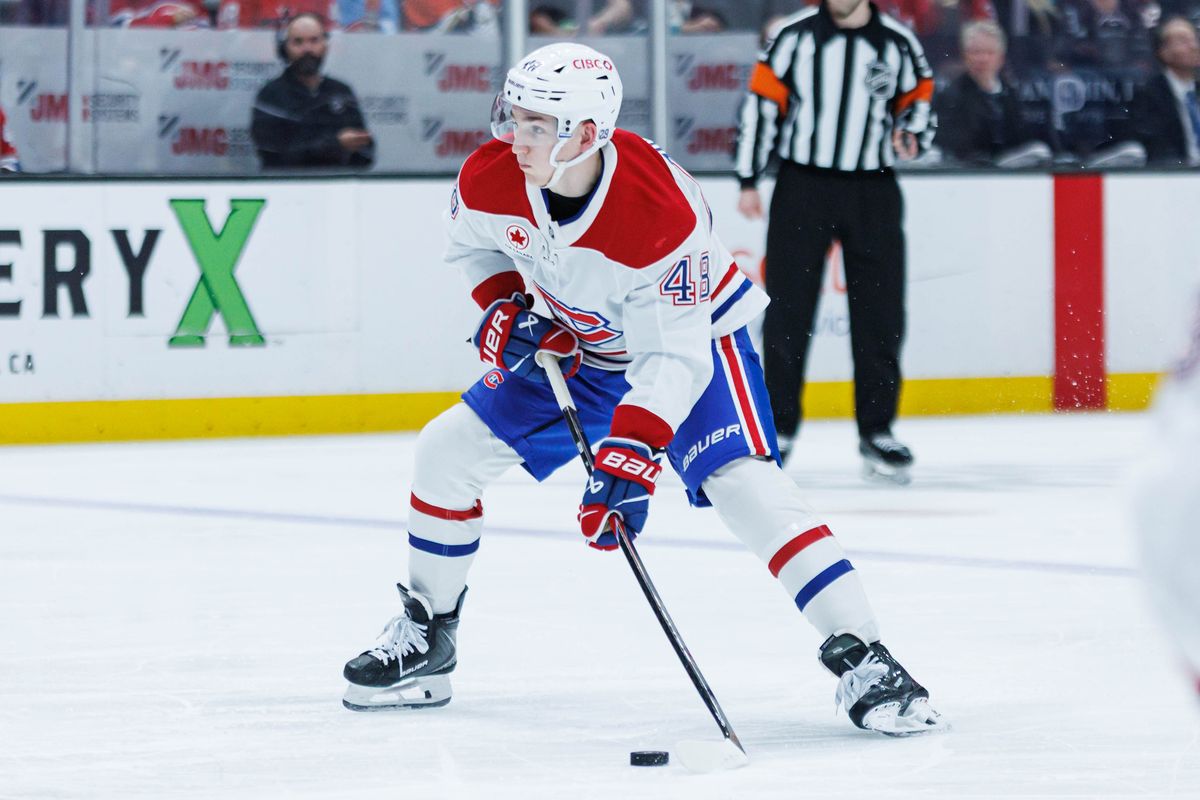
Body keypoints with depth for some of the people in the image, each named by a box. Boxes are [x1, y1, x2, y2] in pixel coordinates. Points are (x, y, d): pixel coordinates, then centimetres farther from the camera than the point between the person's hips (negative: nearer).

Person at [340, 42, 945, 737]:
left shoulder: (662, 211, -38)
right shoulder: (490, 177, -21)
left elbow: (675, 359, -36)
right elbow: (474, 243, 5)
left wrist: (630, 460, -45)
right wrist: (505, 303, -14)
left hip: (691, 334, -6)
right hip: (574, 347, 6)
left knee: (746, 486, -27)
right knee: (448, 450, 0)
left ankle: (861, 658, -26)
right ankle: (427, 636, 19)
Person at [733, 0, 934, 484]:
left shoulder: (898, 43, 4)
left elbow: (919, 98, 16)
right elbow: (761, 104, 1)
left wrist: (911, 131, -8)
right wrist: (748, 181, -2)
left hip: (872, 191, 1)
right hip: (802, 185, -1)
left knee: (880, 315, 0)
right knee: (788, 312, -1)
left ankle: (877, 431, 10)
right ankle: (778, 428, 10)